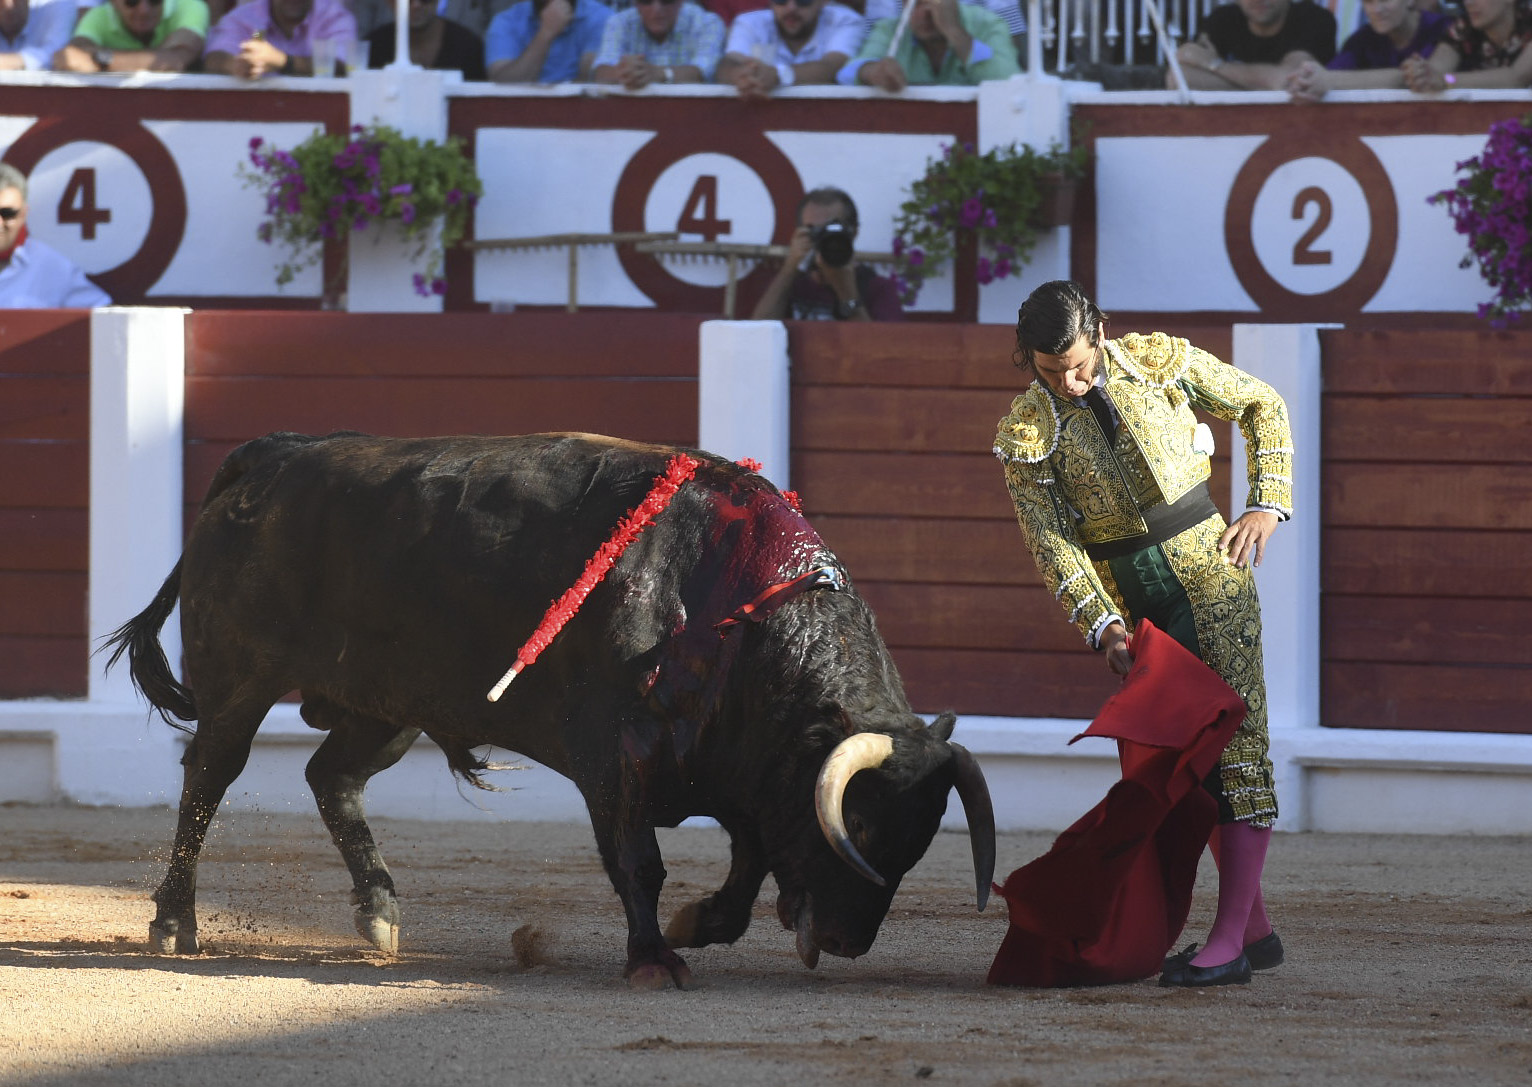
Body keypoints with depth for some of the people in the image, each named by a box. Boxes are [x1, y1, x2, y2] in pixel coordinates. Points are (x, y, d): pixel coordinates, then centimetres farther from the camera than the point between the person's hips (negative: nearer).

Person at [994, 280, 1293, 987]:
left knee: (1235, 744, -11)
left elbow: (1260, 406, 9)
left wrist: (1266, 506, -1)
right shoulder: (1026, 433, -3)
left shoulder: (1162, 362, -5)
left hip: (1208, 571, -3)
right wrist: (1103, 627, -18)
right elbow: (1052, 543, -7)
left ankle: (1229, 942, -16)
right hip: (1130, 601, 3)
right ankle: (1254, 928, 15)